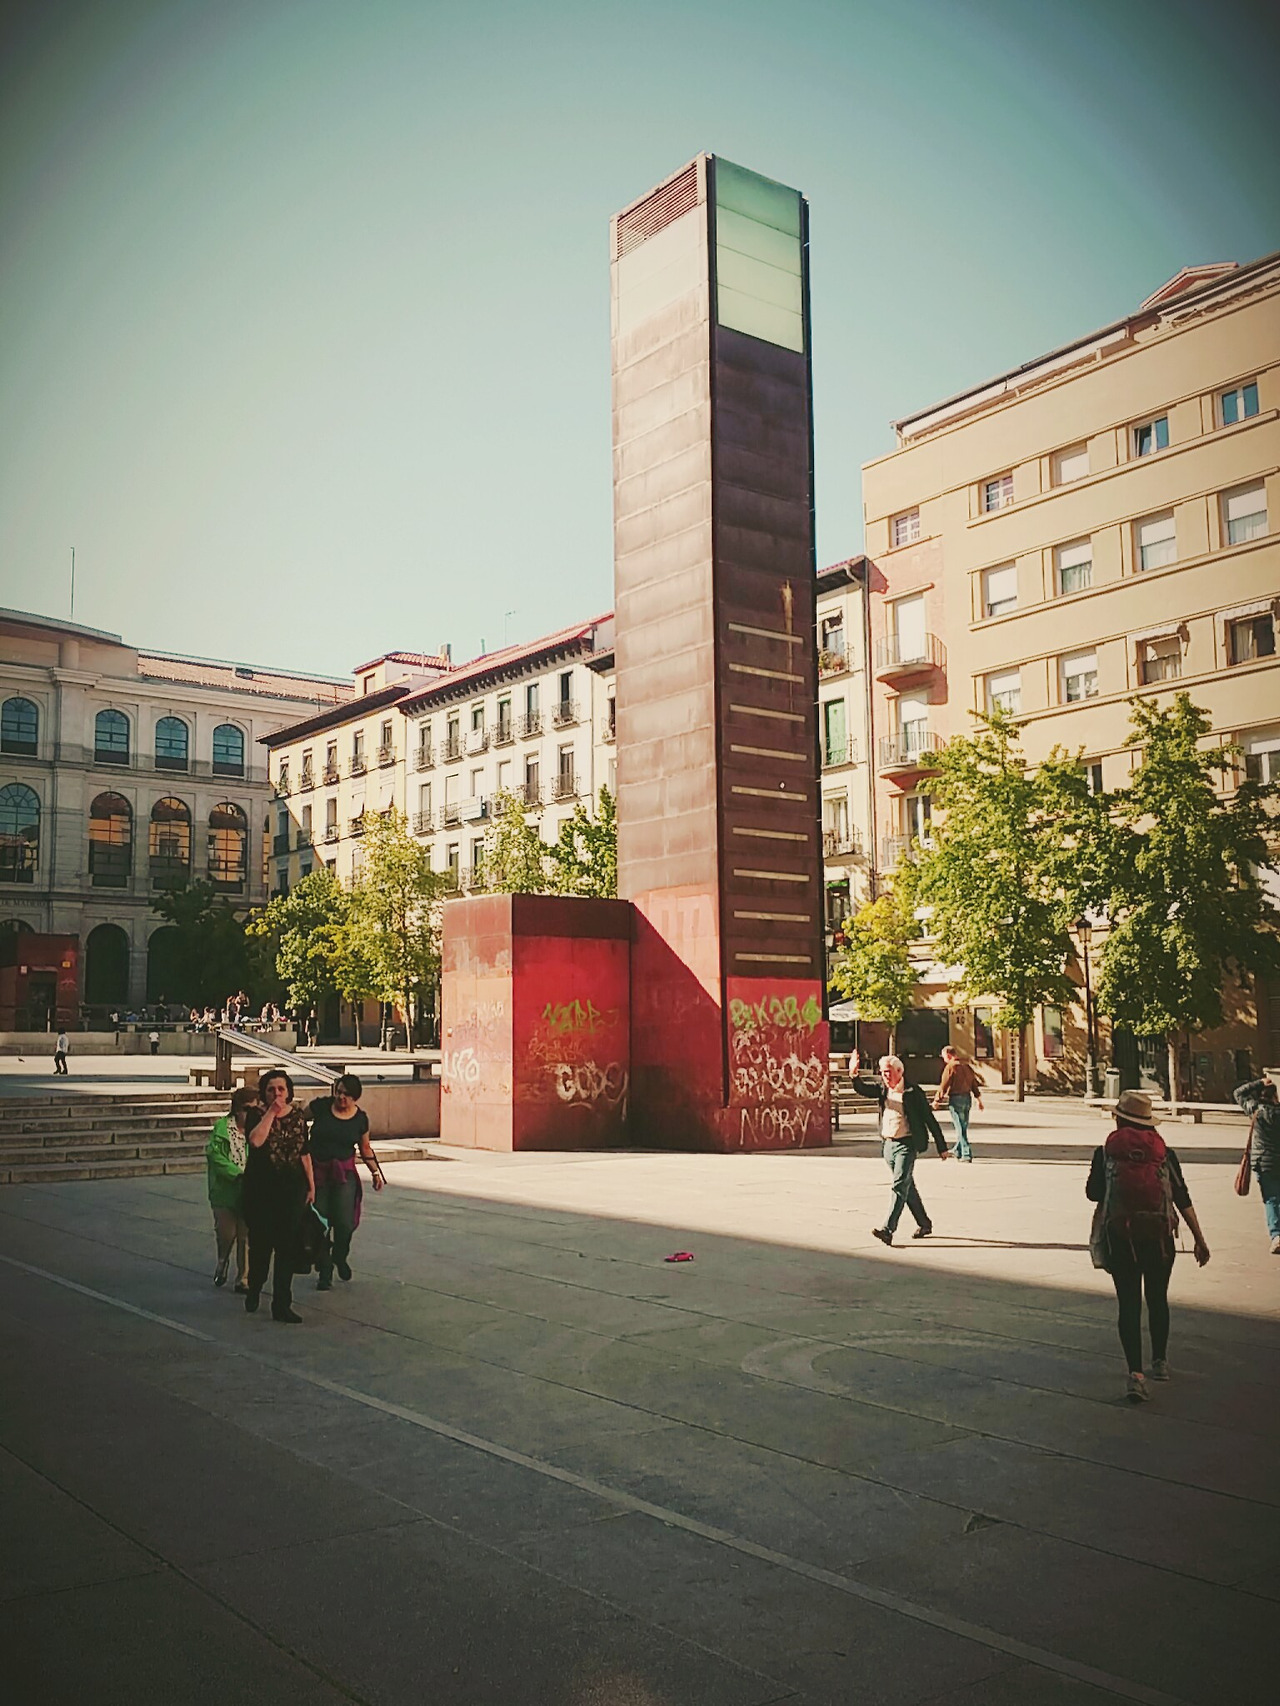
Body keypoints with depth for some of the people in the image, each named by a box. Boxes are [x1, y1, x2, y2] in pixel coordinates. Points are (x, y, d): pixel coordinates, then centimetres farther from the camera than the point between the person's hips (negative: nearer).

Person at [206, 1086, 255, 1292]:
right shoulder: (222, 1128, -3)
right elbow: (216, 1156, -11)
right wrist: (238, 1174, -19)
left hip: (250, 1193, 1)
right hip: (226, 1192, -1)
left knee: (246, 1236, 3)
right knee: (226, 1234, 6)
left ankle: (243, 1279, 14)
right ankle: (222, 1264, 37)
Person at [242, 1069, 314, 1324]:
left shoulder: (298, 1116, 4)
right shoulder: (257, 1116, -6)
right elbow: (256, 1140, -28)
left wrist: (311, 1185, 11)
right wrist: (271, 1112, -23)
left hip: (292, 1189, 2)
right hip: (260, 1190, -2)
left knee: (286, 1247, 1)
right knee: (260, 1245, 8)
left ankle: (282, 1305, 7)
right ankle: (253, 1291, 36)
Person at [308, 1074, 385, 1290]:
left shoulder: (360, 1118, 1)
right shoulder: (321, 1106, -5)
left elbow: (365, 1148, 14)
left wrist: (375, 1172, 8)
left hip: (344, 1173, 0)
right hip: (317, 1171, 0)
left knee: (345, 1222, -11)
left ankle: (340, 1257, 21)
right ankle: (325, 1272, 16)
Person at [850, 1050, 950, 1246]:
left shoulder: (913, 1092, -8)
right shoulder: (882, 1089, 8)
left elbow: (930, 1119, -4)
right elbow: (862, 1089, -5)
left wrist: (941, 1146, -3)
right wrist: (854, 1075, -27)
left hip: (907, 1144, -6)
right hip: (888, 1144, 7)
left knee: (900, 1185, -13)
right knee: (907, 1186, 16)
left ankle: (888, 1229, -18)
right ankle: (924, 1224, 29)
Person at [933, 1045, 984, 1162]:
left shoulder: (950, 1066, -11)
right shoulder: (966, 1066, 11)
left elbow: (944, 1086, -13)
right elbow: (974, 1084, 14)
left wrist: (937, 1100, -5)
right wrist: (979, 1099, 20)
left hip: (956, 1098, -7)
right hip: (967, 1098, 7)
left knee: (960, 1127, -3)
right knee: (963, 1126, 17)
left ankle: (966, 1154, -6)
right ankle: (958, 1151, 30)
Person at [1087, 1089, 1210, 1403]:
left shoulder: (1105, 1152, 0)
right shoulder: (1164, 1153, 3)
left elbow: (1093, 1193, 3)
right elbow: (1183, 1199, 1)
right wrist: (1199, 1239, 3)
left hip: (1119, 1235, -2)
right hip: (1159, 1235, 2)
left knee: (1128, 1303, 0)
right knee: (1158, 1299, 20)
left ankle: (1136, 1373, -10)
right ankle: (1160, 1361, 33)